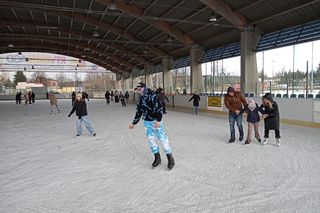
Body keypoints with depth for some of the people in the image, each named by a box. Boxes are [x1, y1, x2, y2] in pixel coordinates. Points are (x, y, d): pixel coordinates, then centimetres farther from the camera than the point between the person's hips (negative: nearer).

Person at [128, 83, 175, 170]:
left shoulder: (152, 95, -13)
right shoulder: (140, 99, 9)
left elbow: (159, 108, -19)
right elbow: (139, 112, 18)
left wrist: (158, 120, -27)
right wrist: (134, 123, 21)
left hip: (156, 121, -7)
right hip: (147, 122, 7)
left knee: (162, 138, -7)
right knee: (150, 139, 7)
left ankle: (170, 158, 3)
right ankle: (157, 157, 18)